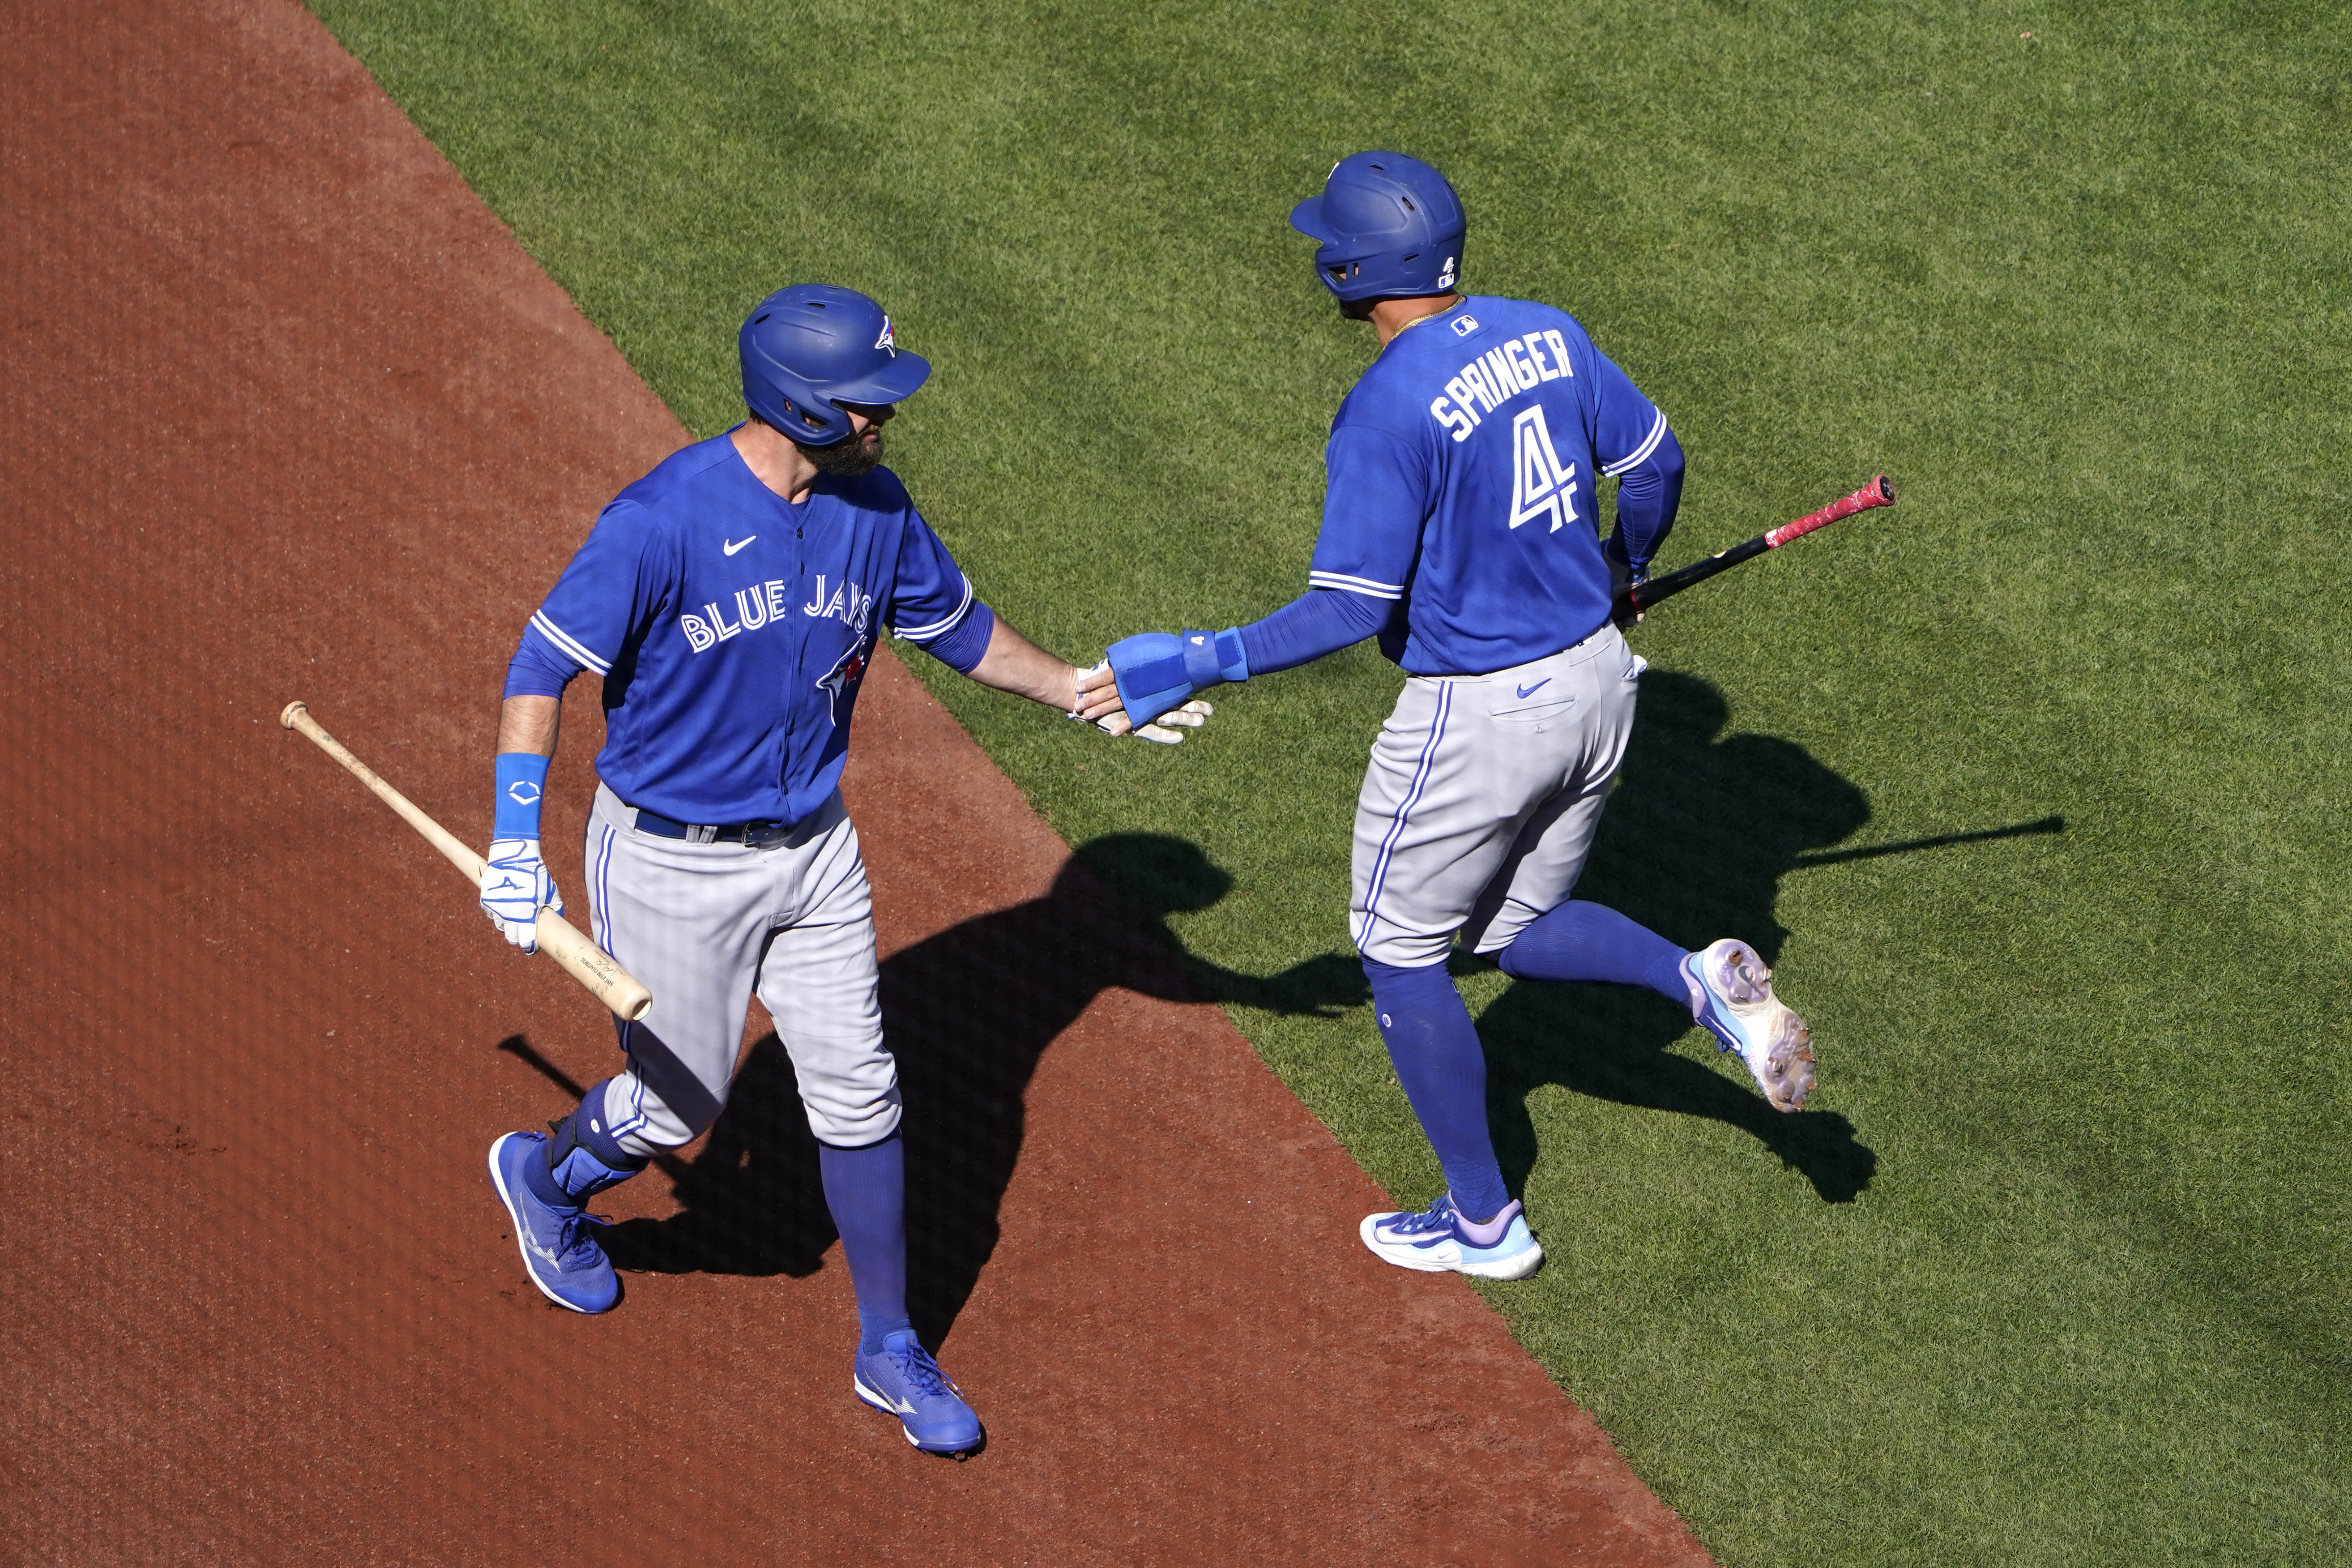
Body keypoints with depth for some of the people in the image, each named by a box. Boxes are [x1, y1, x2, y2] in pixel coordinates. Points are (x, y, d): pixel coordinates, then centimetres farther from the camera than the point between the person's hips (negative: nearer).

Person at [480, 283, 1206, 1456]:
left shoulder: (874, 510, -5)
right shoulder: (663, 521, -24)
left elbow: (958, 626, 13)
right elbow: (542, 670, -20)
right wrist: (515, 848, -26)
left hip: (813, 849, 5)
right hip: (672, 862, -5)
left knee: (860, 1097, 5)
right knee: (680, 1105, 7)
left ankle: (891, 1356, 19)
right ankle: (543, 1176, 41)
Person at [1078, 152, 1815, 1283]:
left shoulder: (1387, 410, -22)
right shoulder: (1546, 334, -1)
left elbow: (1350, 612, -23)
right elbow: (1654, 462, 9)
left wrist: (1199, 664, -14)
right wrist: (1624, 563, 30)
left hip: (1476, 715, -7)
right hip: (1597, 680, 8)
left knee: (1401, 955, 14)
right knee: (1517, 929, 26)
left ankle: (1484, 1222, 22)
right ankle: (1703, 979, -1)